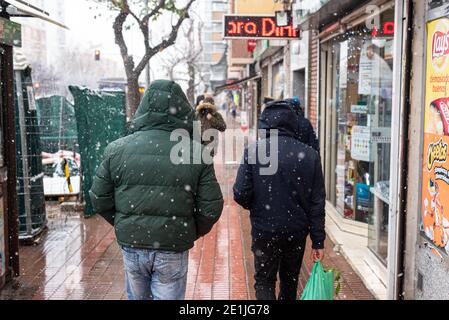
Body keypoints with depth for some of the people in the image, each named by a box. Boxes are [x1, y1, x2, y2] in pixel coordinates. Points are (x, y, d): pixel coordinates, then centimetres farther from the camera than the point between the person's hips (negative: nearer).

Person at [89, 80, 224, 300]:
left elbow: (100, 200, 0)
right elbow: (211, 207, -8)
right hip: (173, 249, -2)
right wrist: (192, 233, 10)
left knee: (137, 297, 22)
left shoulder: (117, 149, -4)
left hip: (131, 244, 2)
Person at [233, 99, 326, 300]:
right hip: (297, 231, 2)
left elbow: (241, 194, -13)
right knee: (290, 280, 22)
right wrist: (318, 240, 2)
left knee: (264, 281, 12)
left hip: (265, 230, -2)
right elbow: (317, 203, -6)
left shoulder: (253, 151, -12)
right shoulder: (309, 155, -7)